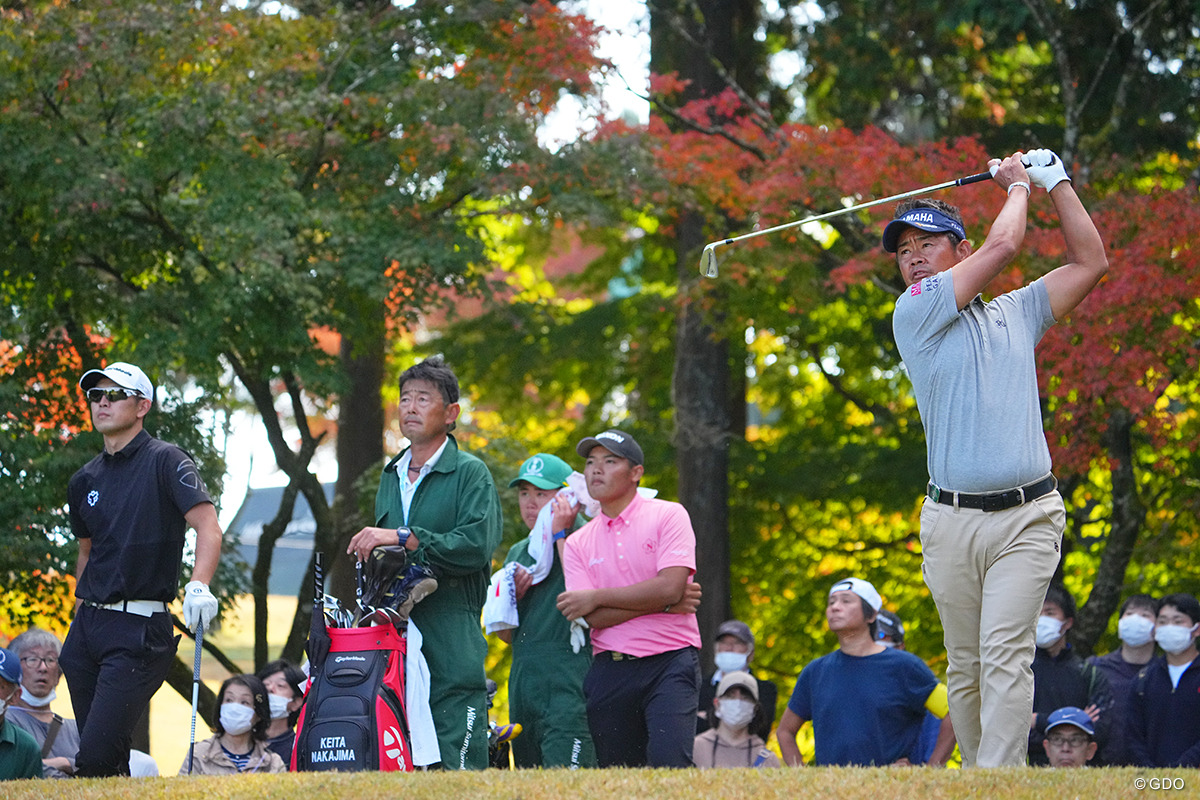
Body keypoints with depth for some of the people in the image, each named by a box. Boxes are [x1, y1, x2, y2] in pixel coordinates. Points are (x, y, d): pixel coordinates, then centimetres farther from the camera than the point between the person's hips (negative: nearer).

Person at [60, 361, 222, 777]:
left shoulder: (165, 461, -4)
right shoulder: (85, 480, 16)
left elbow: (209, 527, -16)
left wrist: (199, 586, -32)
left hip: (139, 629, -7)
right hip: (87, 629, 7)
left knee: (97, 757, -17)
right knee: (94, 757, 6)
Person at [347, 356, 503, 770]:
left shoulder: (470, 473, -1)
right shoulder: (390, 477, 22)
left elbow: (477, 545, -16)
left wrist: (404, 537, -17)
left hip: (452, 643, -6)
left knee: (456, 760, -11)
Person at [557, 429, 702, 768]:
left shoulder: (667, 516, 2)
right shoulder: (578, 543, 11)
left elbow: (669, 587, -13)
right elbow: (593, 618, -2)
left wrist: (596, 596, -5)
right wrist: (664, 604, -10)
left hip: (670, 662, -4)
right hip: (609, 671, 4)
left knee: (668, 760, -23)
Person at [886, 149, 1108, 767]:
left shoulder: (1016, 313, 16)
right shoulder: (915, 313, 5)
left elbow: (1090, 262, 18)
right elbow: (1003, 245, -1)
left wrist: (1055, 181, 19)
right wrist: (1017, 186, 15)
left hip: (1026, 517, 0)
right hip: (951, 522, 0)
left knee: (1004, 655, -14)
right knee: (965, 668, 4)